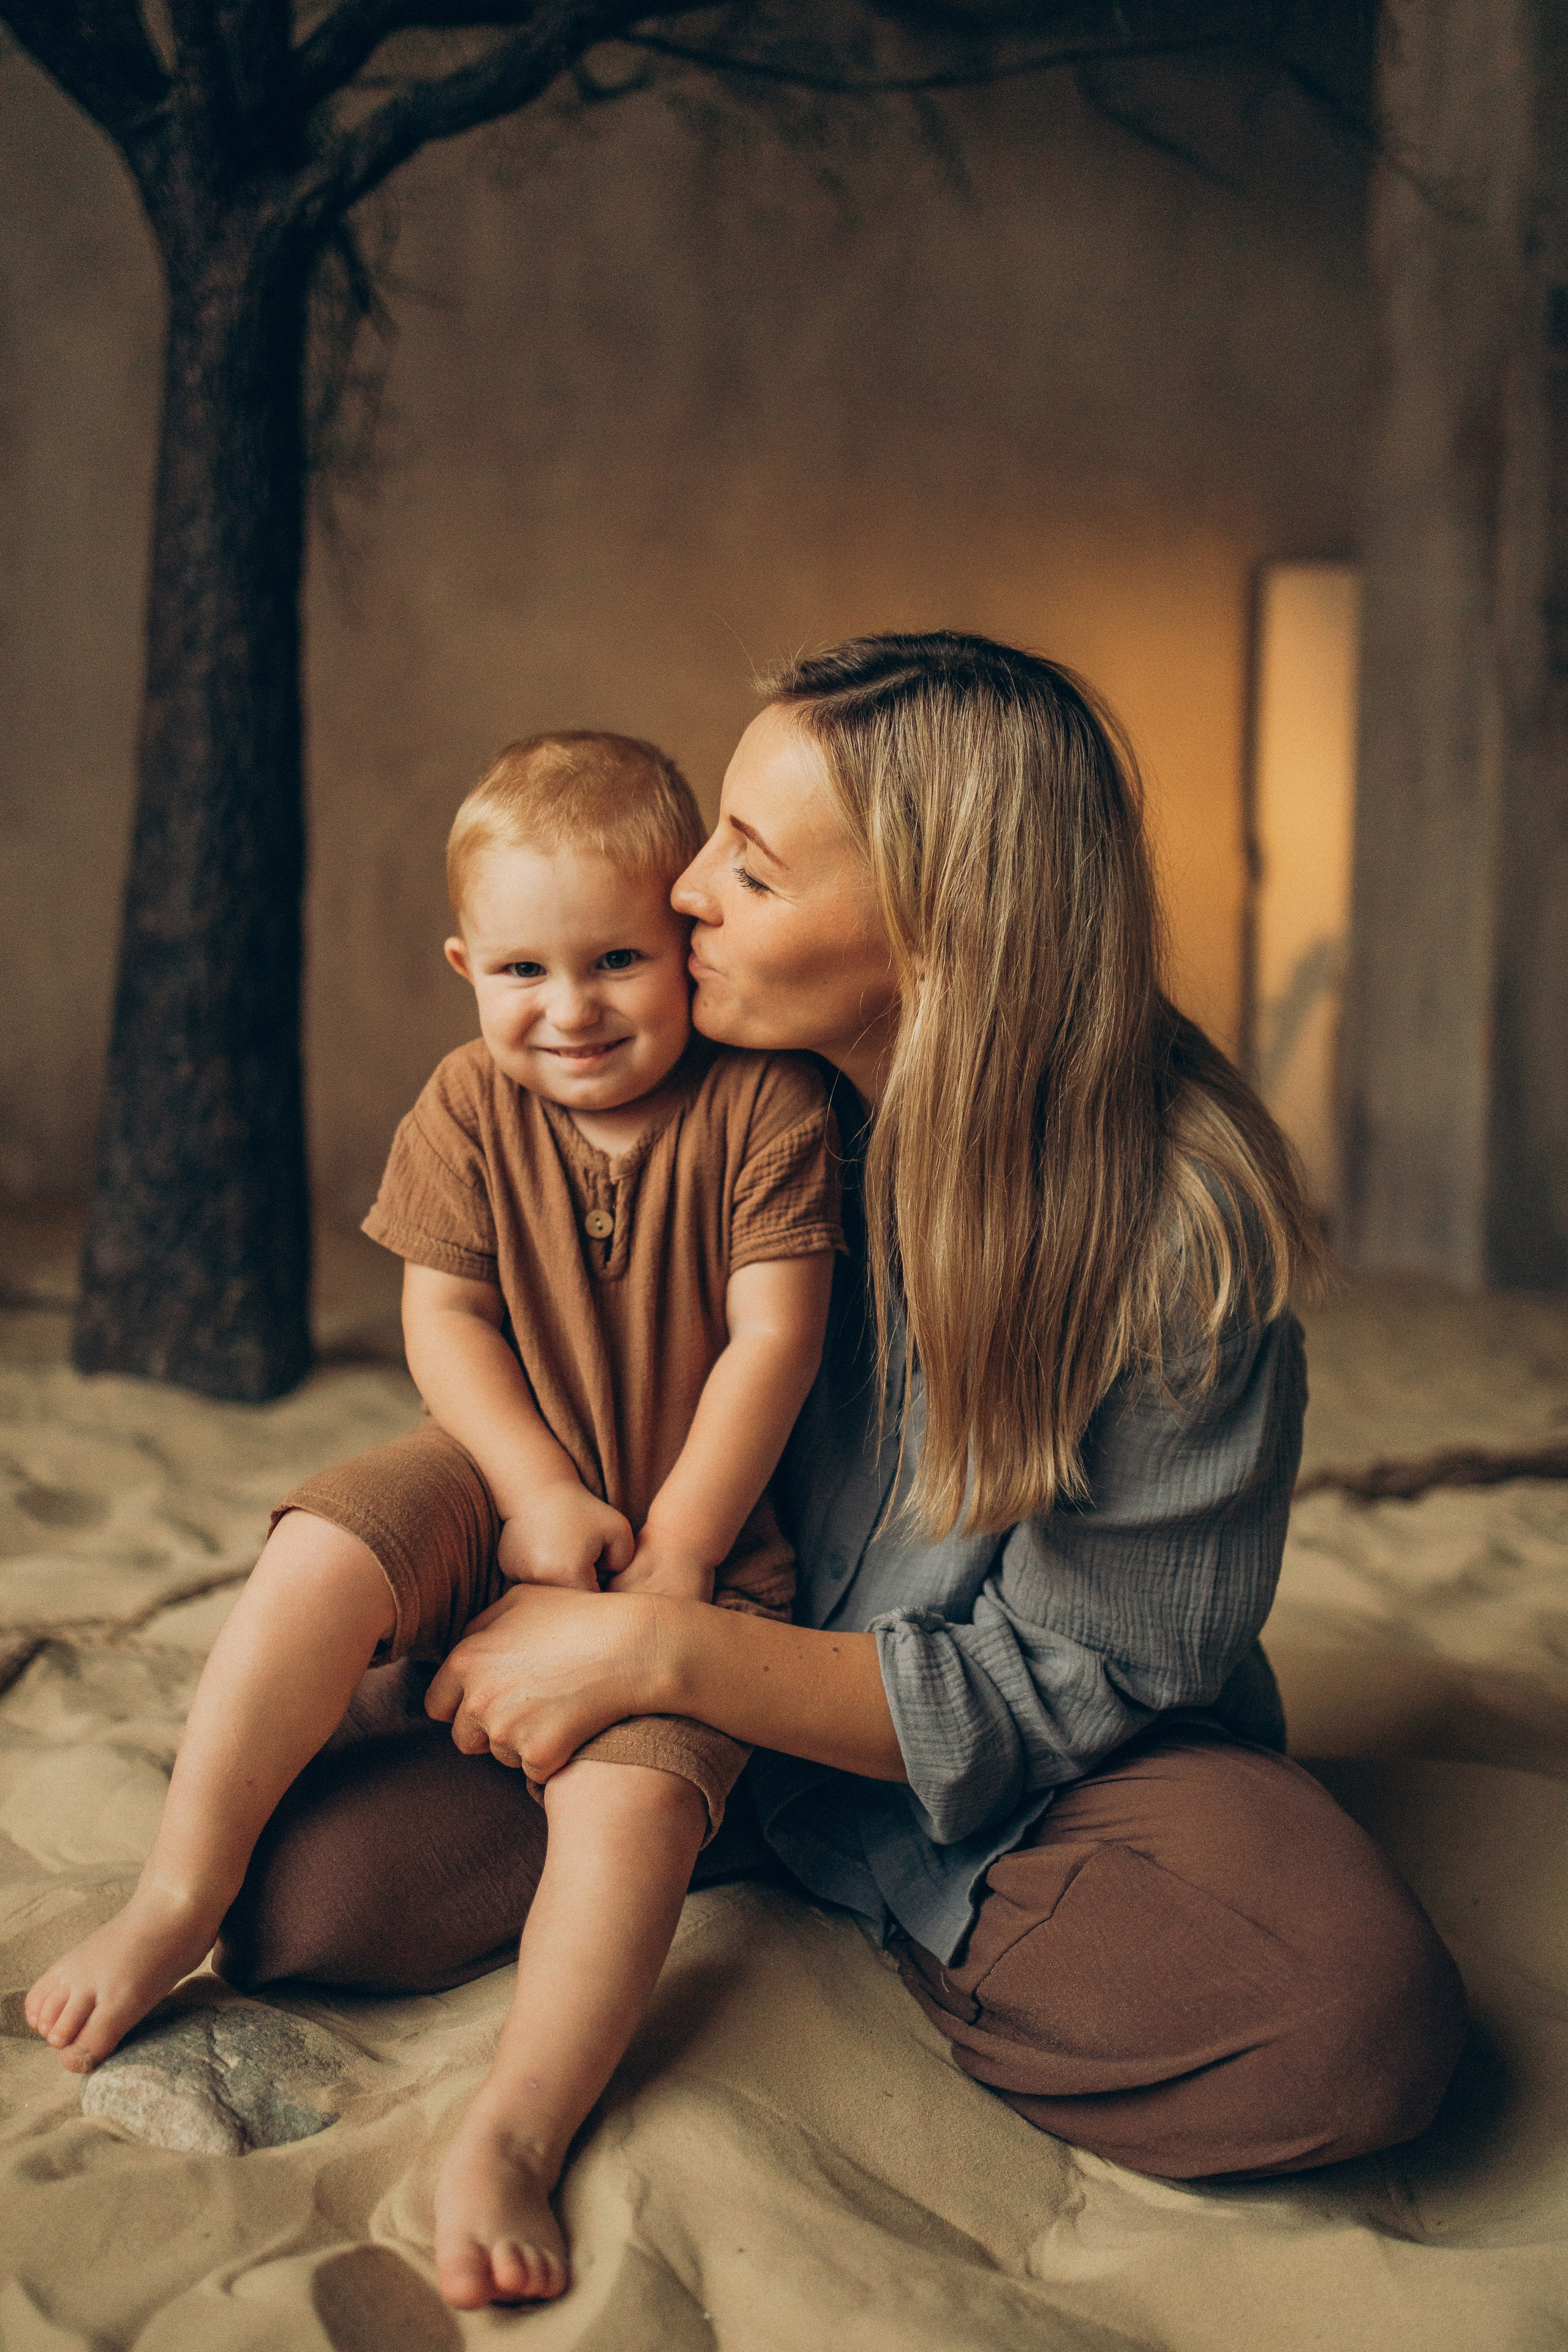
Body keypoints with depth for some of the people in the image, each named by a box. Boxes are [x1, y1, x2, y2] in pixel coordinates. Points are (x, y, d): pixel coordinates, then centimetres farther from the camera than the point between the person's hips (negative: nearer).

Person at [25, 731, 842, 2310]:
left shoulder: (764, 1106, -12)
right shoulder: (470, 1110, -3)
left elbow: (773, 1337, -13)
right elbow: (442, 1316, -3)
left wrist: (676, 1549, -16)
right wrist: (540, 1493, -17)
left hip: (695, 1532, -3)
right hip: (509, 1482, 3)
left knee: (635, 1790, -26)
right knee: (325, 1551, -25)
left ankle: (513, 2132, -23)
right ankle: (179, 1894, -14)